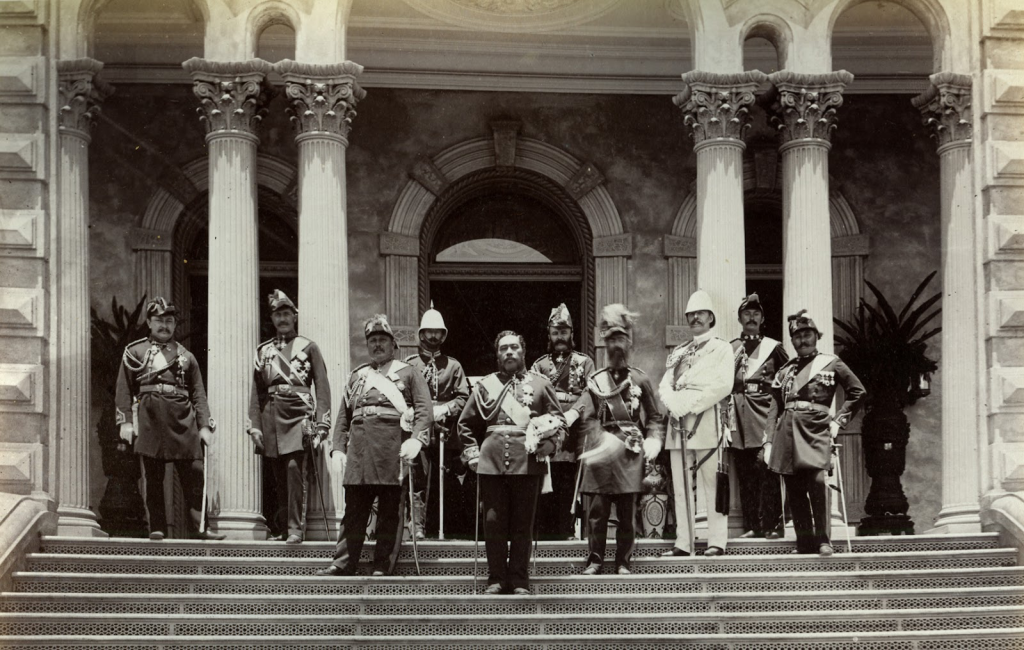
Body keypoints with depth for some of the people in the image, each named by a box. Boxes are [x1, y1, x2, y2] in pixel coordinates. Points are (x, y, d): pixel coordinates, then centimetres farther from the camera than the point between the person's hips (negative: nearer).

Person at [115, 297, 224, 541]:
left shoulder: (186, 356, 17)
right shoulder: (135, 352, 10)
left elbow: (198, 393, 13)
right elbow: (124, 390, 5)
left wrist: (205, 425, 4)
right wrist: (125, 421, -5)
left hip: (183, 420, 2)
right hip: (150, 418, -2)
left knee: (195, 472, -4)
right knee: (154, 476, -1)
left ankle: (198, 527, -1)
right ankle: (157, 528, 5)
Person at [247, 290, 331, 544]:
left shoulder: (308, 347, 6)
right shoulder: (264, 350, 15)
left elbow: (322, 388, 2)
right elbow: (256, 390, 13)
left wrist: (321, 425, -7)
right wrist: (254, 426, 4)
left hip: (298, 416, -3)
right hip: (271, 416, 3)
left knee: (294, 467, -17)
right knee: (279, 475, 3)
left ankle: (295, 528, -14)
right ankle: (281, 525, 14)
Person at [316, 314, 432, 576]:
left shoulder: (408, 372, 11)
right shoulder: (356, 376, 23)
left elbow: (424, 408, 0)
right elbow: (344, 415, 21)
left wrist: (416, 439, -15)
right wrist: (337, 448, 9)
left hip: (393, 444, -4)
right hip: (359, 445, 4)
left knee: (391, 511, -1)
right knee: (354, 508, 2)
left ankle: (384, 566, 1)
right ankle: (343, 563, 3)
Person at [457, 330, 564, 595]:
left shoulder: (540, 384, 11)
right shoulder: (485, 385, 15)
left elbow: (558, 421, 11)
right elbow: (465, 424, 19)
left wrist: (548, 446, -4)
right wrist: (472, 453, 9)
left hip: (527, 461, -1)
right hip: (491, 462, 1)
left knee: (523, 523, 1)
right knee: (493, 521, 0)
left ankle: (519, 580, 7)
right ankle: (496, 578, 8)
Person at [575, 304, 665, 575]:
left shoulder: (640, 379, 9)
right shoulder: (595, 380, 8)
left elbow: (655, 417, 11)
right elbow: (588, 417, -2)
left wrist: (653, 442, -6)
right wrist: (604, 442, -17)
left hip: (630, 453, 0)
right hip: (601, 452, 0)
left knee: (627, 512, 3)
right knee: (597, 510, -1)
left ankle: (623, 561, 11)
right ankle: (595, 559, 9)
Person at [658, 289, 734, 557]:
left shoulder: (722, 348, 6)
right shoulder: (678, 352, 22)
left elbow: (723, 385, -8)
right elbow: (664, 386, 12)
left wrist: (691, 404, -13)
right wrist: (676, 405, -9)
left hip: (707, 420, -5)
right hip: (678, 421, 5)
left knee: (712, 483, -6)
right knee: (680, 485, 3)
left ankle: (717, 541, -5)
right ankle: (683, 542, 4)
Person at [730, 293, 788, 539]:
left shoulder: (773, 347, 8)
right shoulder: (730, 349, 14)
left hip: (765, 414, -3)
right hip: (739, 415, 3)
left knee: (767, 471, -10)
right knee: (745, 473, 3)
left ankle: (772, 525, -8)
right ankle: (751, 525, 7)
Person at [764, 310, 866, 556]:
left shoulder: (831, 363, 8)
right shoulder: (785, 369, 17)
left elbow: (858, 392, 10)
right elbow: (775, 408, 16)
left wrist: (839, 420, 2)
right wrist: (768, 442, 8)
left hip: (816, 429, -4)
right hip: (787, 431, 4)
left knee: (816, 480, -20)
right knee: (794, 490, 0)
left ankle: (823, 540, -11)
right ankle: (804, 543, 6)